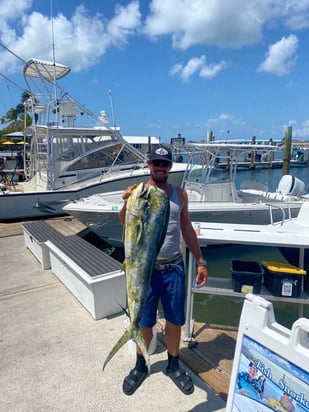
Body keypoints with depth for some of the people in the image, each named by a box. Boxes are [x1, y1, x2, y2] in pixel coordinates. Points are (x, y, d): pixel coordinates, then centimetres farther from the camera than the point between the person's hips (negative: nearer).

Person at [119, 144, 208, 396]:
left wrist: (200, 261, 10)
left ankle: (173, 365, 40)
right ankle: (140, 366, 39)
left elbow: (187, 229, 10)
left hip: (174, 266, 3)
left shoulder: (180, 194, 3)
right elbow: (126, 224, -23)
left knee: (175, 319, 16)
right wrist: (126, 203, -44)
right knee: (145, 321, 13)